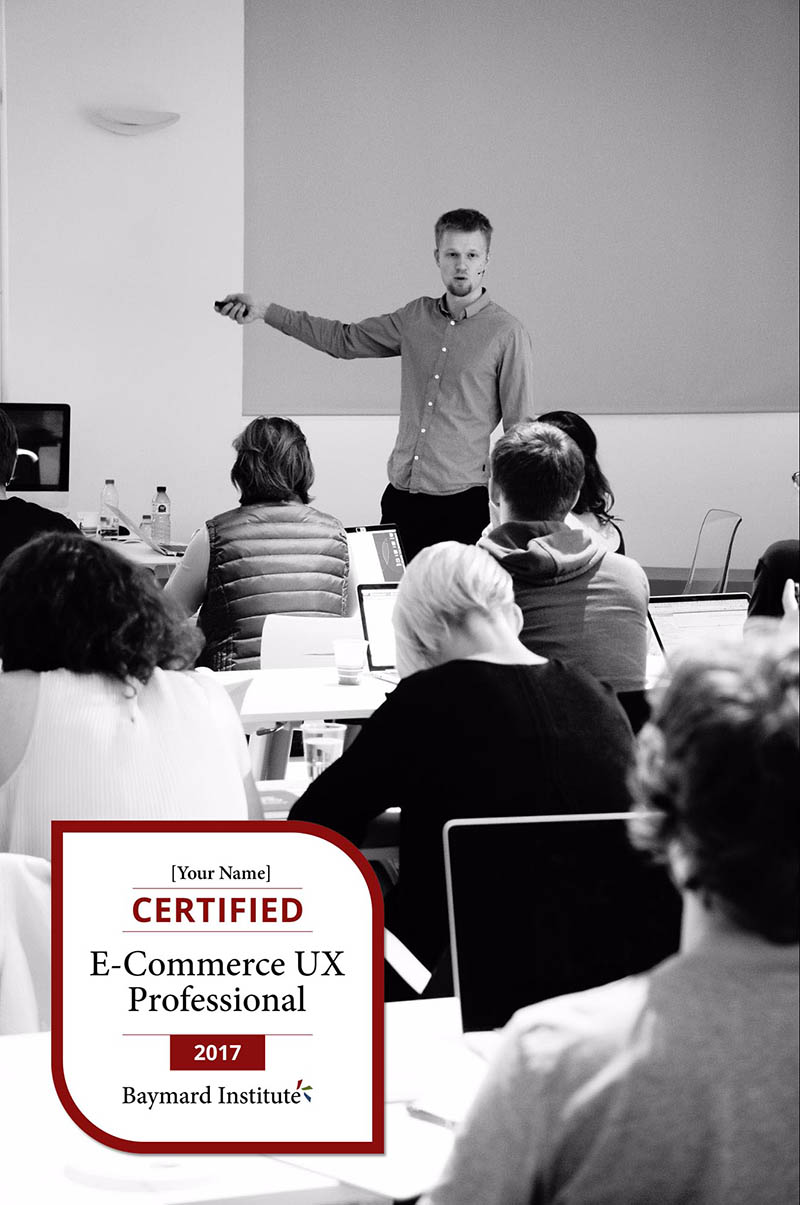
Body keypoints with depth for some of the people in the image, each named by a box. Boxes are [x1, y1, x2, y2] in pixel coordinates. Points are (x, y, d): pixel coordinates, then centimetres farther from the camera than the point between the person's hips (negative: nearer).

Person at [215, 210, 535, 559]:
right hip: (400, 495, 5)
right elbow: (344, 339, 21)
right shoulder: (416, 316, 11)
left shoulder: (507, 333, -3)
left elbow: (521, 429, -2)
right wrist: (263, 311, 18)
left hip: (461, 503, -4)